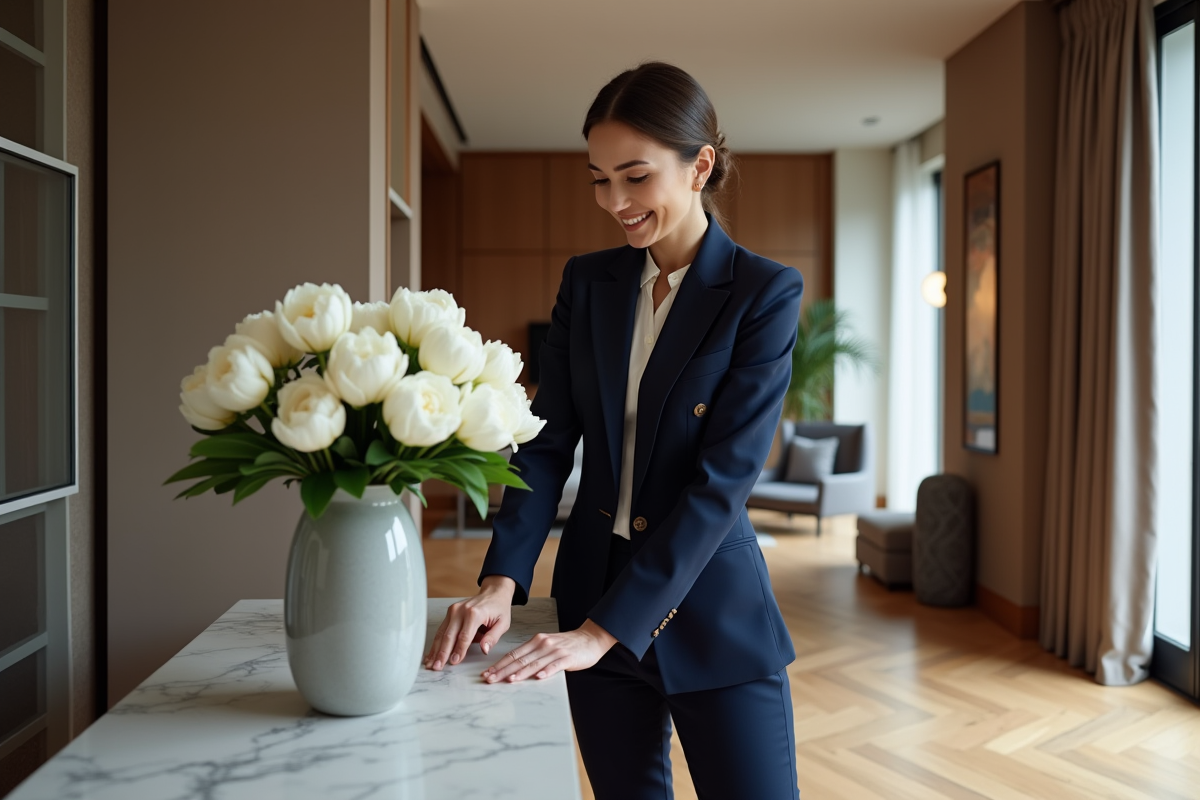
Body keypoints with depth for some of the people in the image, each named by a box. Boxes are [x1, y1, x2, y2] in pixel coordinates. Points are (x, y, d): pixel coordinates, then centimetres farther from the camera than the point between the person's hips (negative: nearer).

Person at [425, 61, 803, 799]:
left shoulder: (766, 294, -11)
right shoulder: (587, 282, 3)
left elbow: (723, 480, -18)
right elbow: (548, 442, 0)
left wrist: (604, 628, -23)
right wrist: (502, 580, -14)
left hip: (712, 611, -3)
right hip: (594, 593, 4)